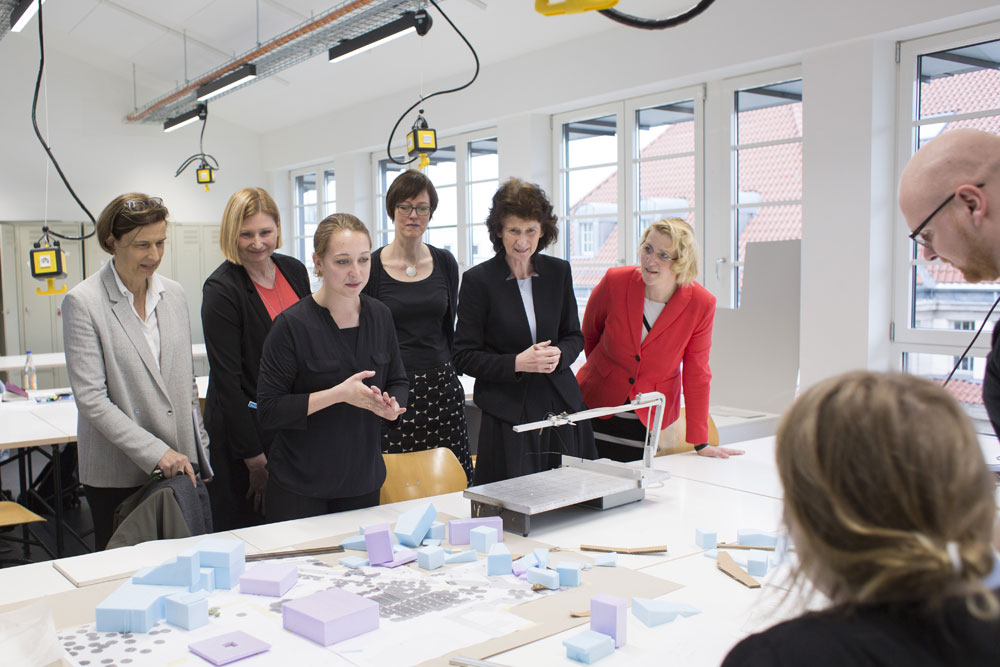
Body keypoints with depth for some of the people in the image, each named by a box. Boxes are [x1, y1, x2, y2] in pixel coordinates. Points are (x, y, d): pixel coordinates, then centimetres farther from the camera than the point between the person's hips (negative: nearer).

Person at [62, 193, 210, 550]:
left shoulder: (173, 293, 8)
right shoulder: (83, 302, -9)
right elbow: (91, 398, -14)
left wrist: (200, 456, 11)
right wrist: (155, 453, -18)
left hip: (180, 465, 4)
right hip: (118, 474, -4)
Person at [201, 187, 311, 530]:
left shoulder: (294, 270, 5)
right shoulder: (221, 289, -13)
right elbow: (226, 379, -14)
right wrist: (254, 458, -14)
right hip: (243, 424, -5)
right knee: (245, 526, 5)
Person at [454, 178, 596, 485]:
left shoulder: (559, 271, 6)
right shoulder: (478, 280, -5)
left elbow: (574, 336, 13)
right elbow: (464, 356, -5)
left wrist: (559, 354, -9)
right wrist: (517, 363, -18)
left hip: (561, 403, 4)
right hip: (507, 411, -3)